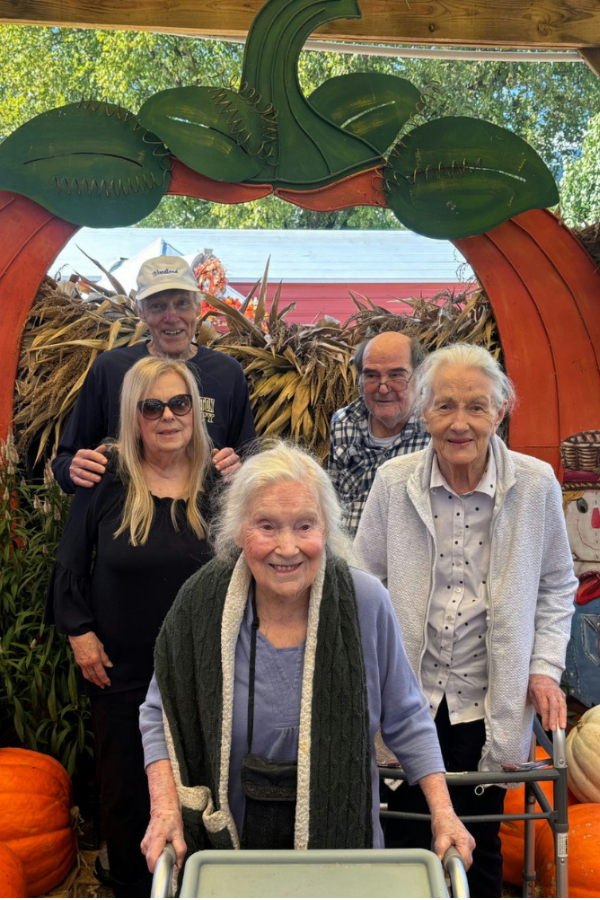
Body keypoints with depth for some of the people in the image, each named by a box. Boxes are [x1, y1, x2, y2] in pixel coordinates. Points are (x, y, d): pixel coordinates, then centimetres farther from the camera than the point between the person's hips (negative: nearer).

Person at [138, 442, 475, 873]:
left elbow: (406, 720, -4)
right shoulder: (202, 603, -16)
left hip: (342, 835, 0)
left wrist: (444, 815, -8)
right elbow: (161, 714, -3)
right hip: (229, 838, 1)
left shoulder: (365, 601, -17)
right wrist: (165, 808, -13)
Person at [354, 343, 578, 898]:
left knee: (479, 845, 15)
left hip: (489, 702, 0)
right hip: (405, 699, 0)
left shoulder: (536, 484, -8)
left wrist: (545, 667, -2)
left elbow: (557, 586, 6)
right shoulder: (393, 482, -8)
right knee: (405, 839, 13)